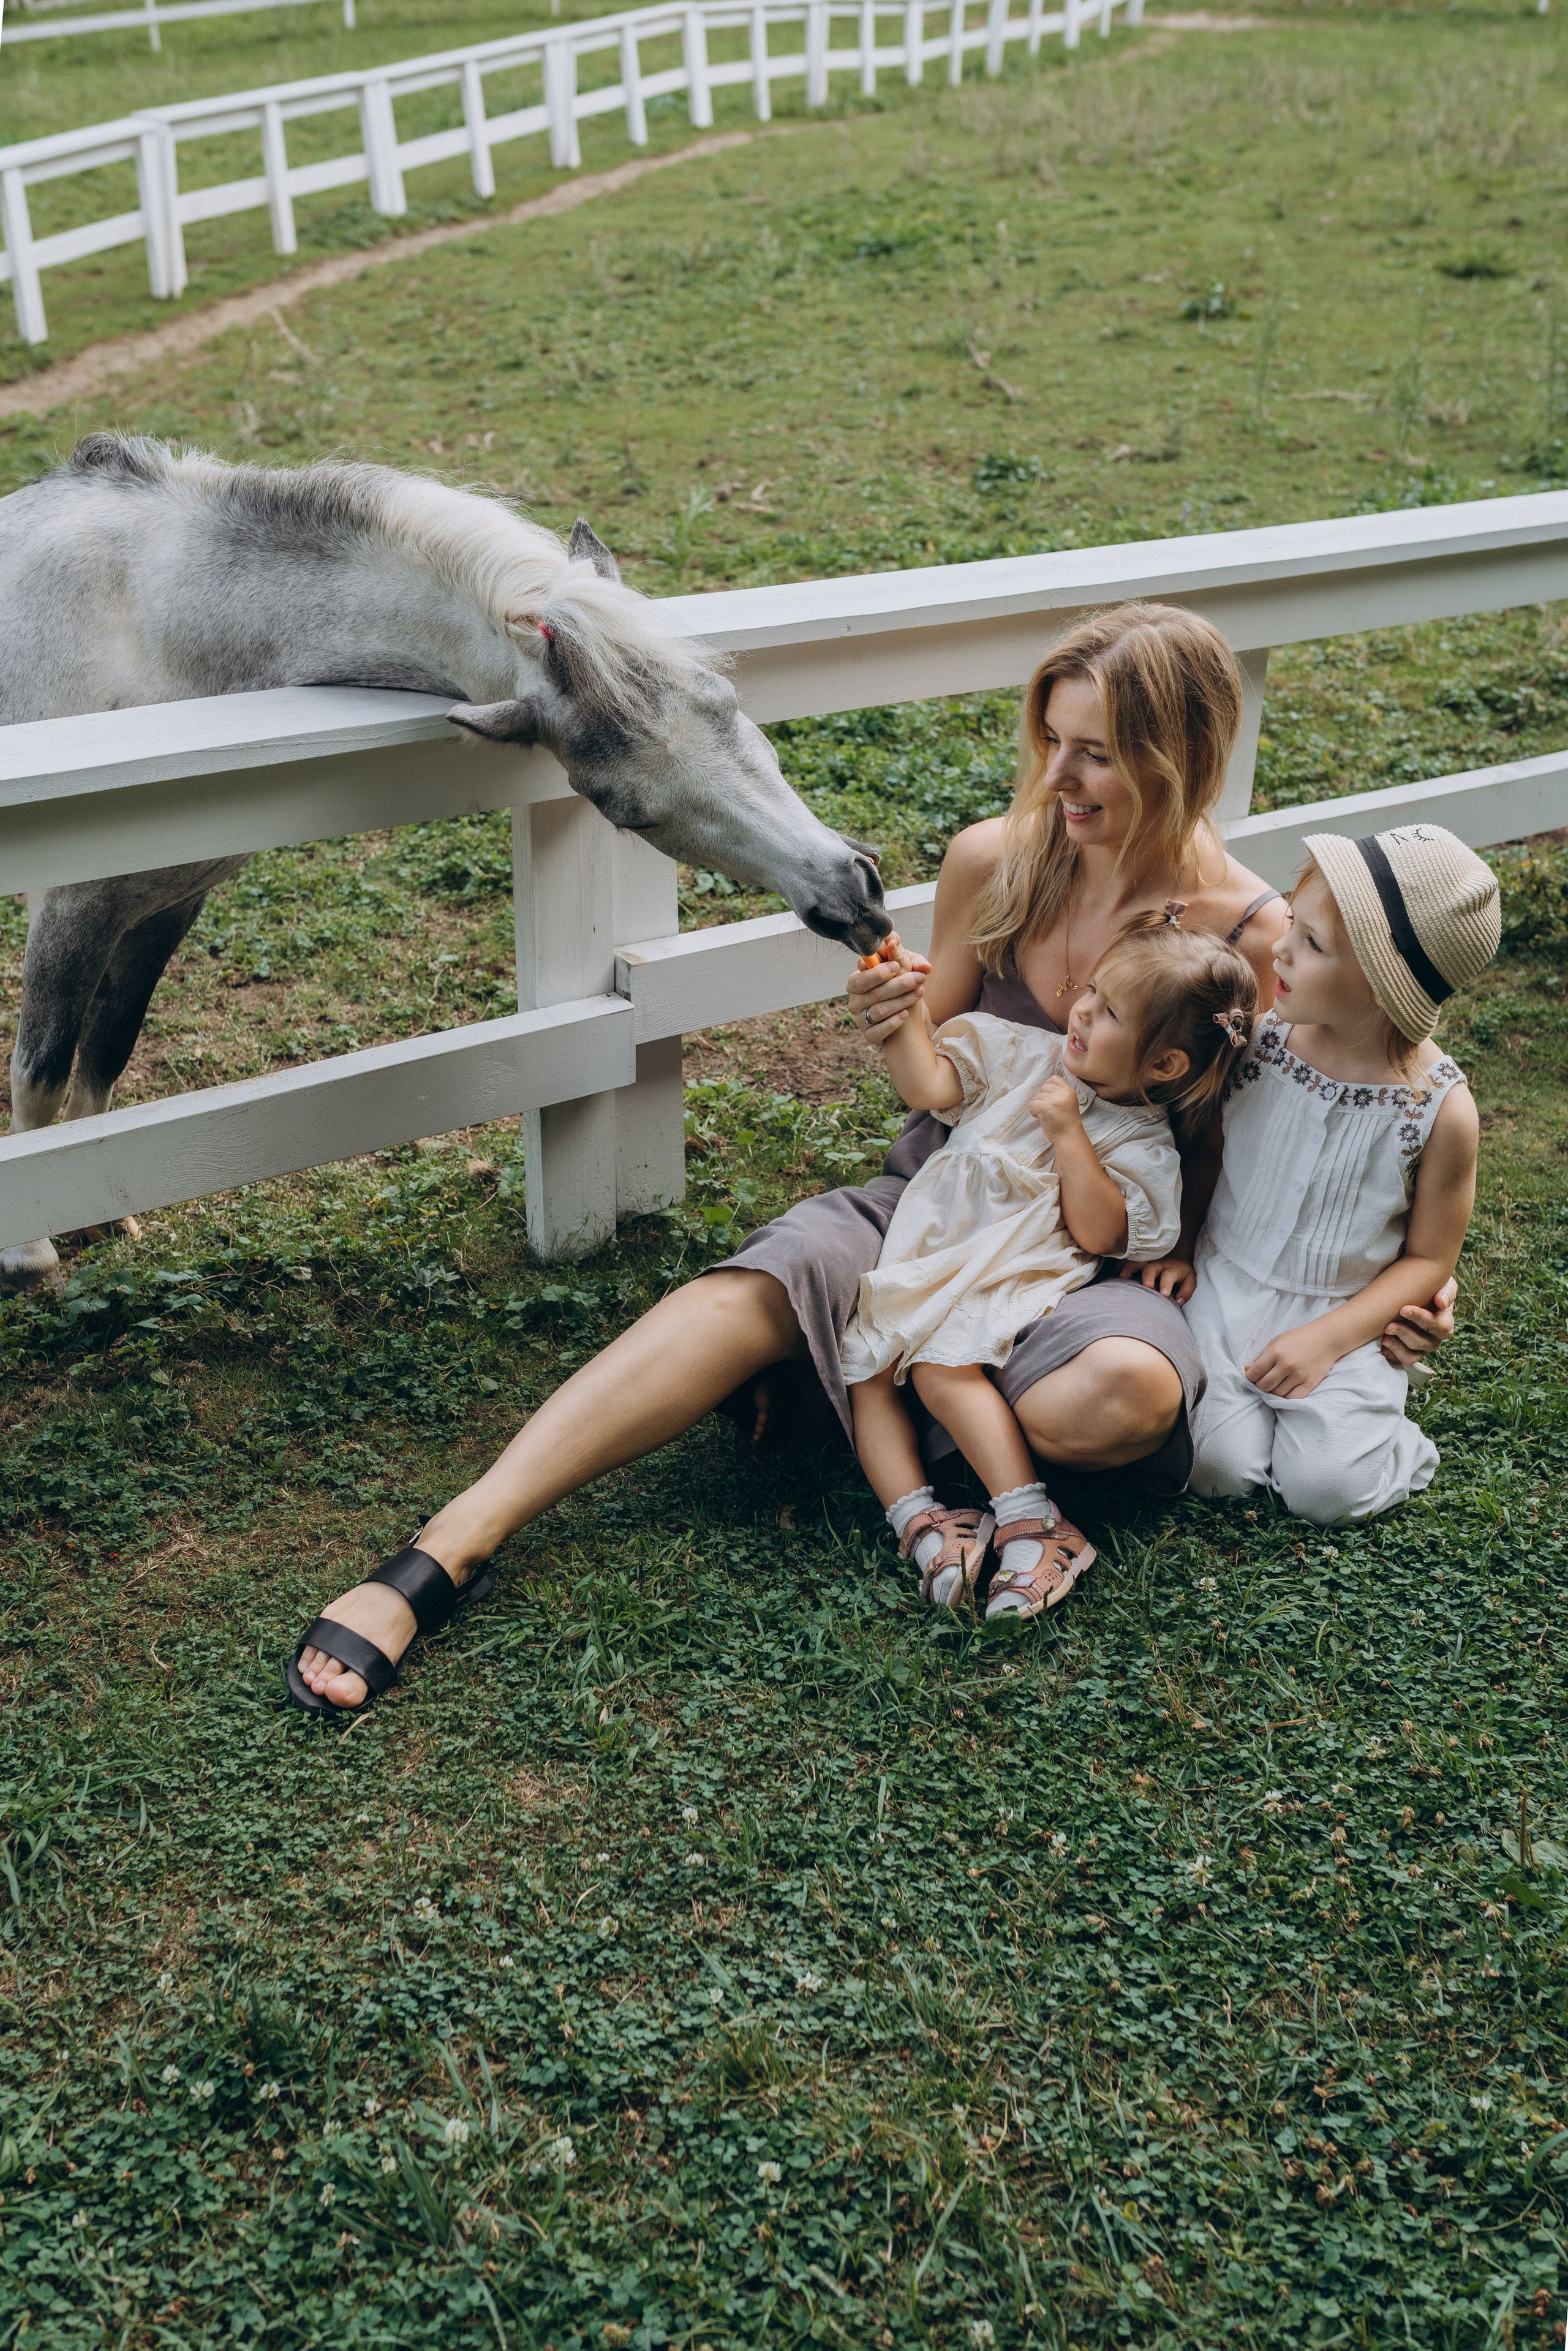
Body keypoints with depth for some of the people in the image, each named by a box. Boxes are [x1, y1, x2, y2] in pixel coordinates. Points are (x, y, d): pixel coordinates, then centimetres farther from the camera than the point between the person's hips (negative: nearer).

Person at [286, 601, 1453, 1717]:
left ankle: (850, 1371, -9)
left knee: (1125, 1394, -38)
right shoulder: (994, 863, -3)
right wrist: (900, 1026, -12)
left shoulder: (1246, 933, -12)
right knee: (753, 1289, -28)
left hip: (1111, 1255, -2)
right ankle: (445, 1551, -32)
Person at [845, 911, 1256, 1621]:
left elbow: (1100, 1234, -13)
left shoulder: (1142, 1146, -1)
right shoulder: (1024, 1054, 11)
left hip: (1010, 1281, -6)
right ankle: (915, 1518, -24)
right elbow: (930, 1085, 9)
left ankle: (1027, 1519, -29)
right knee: (861, 1366, -13)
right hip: (919, 1252, 6)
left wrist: (1070, 1133, -14)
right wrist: (899, 1015, -5)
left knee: (942, 1363, -31)